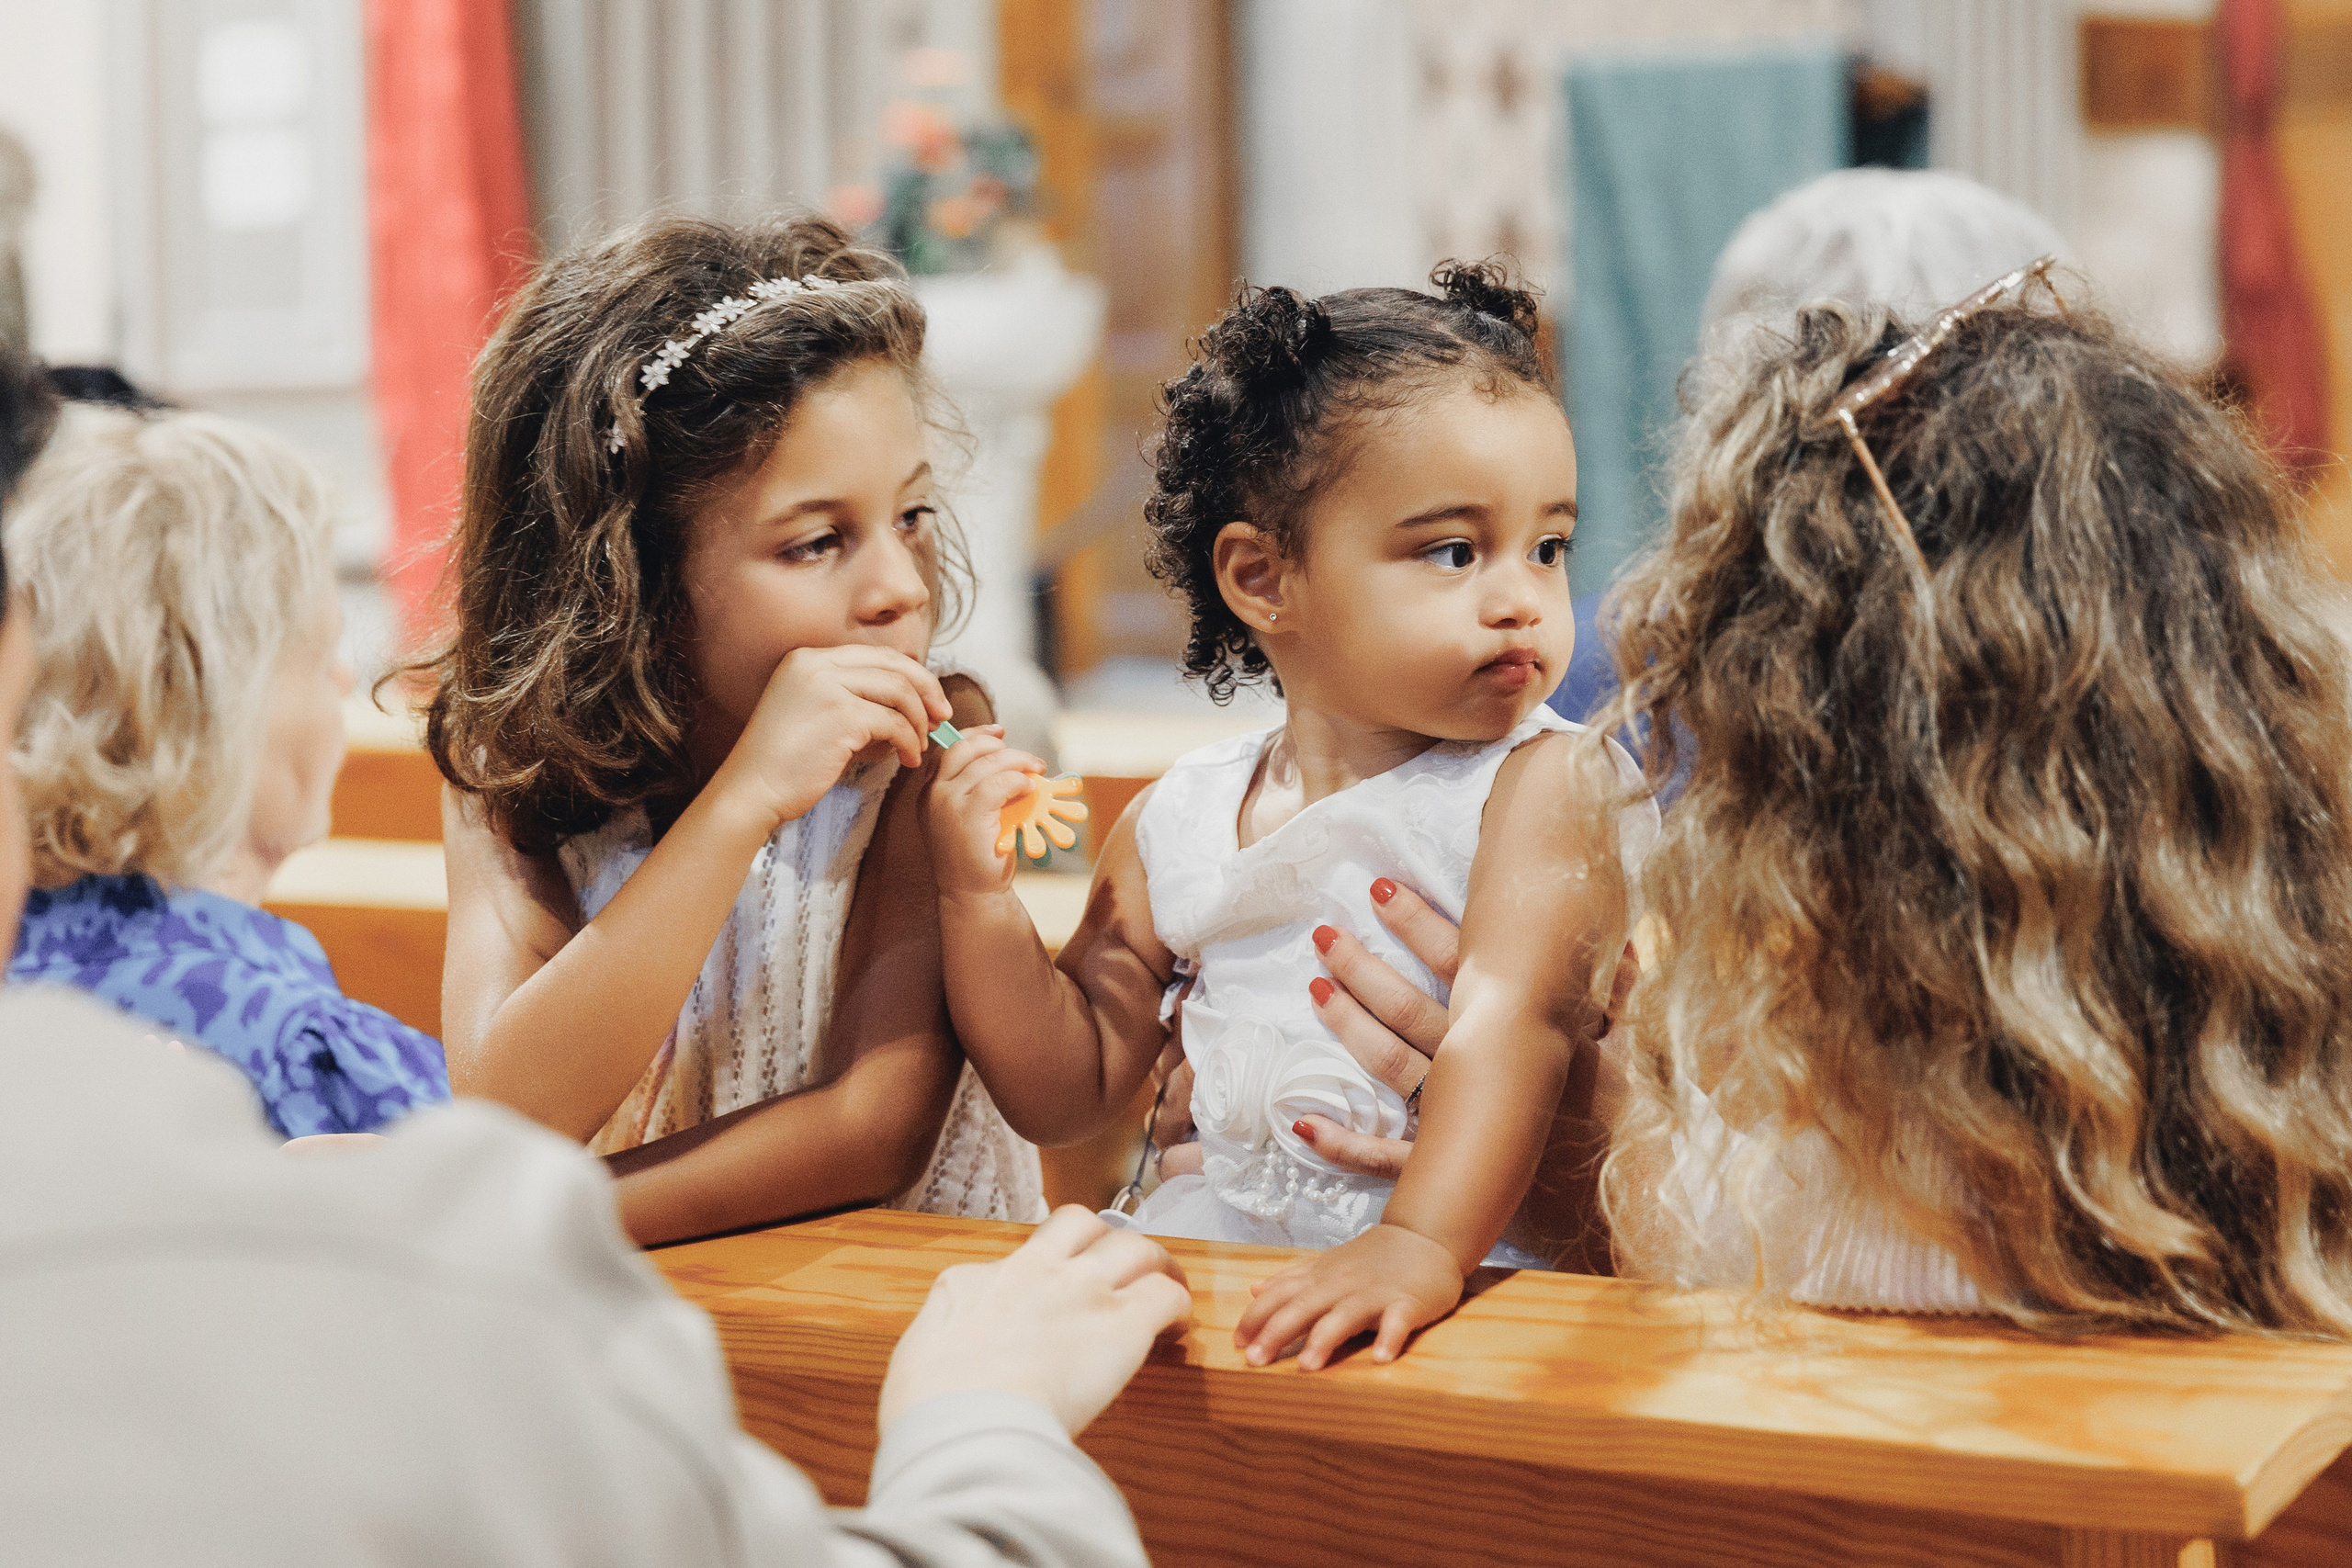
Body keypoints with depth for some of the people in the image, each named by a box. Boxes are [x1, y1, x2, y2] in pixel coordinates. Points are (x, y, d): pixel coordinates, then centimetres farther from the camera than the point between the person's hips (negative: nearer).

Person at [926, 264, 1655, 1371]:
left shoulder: (1537, 782, -6)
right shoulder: (1173, 826, 6)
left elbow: (1516, 1018, -22)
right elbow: (1068, 1091, 13)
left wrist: (1421, 1247, -38)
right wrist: (979, 896, -1)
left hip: (1489, 1261, -4)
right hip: (1226, 1237, 5)